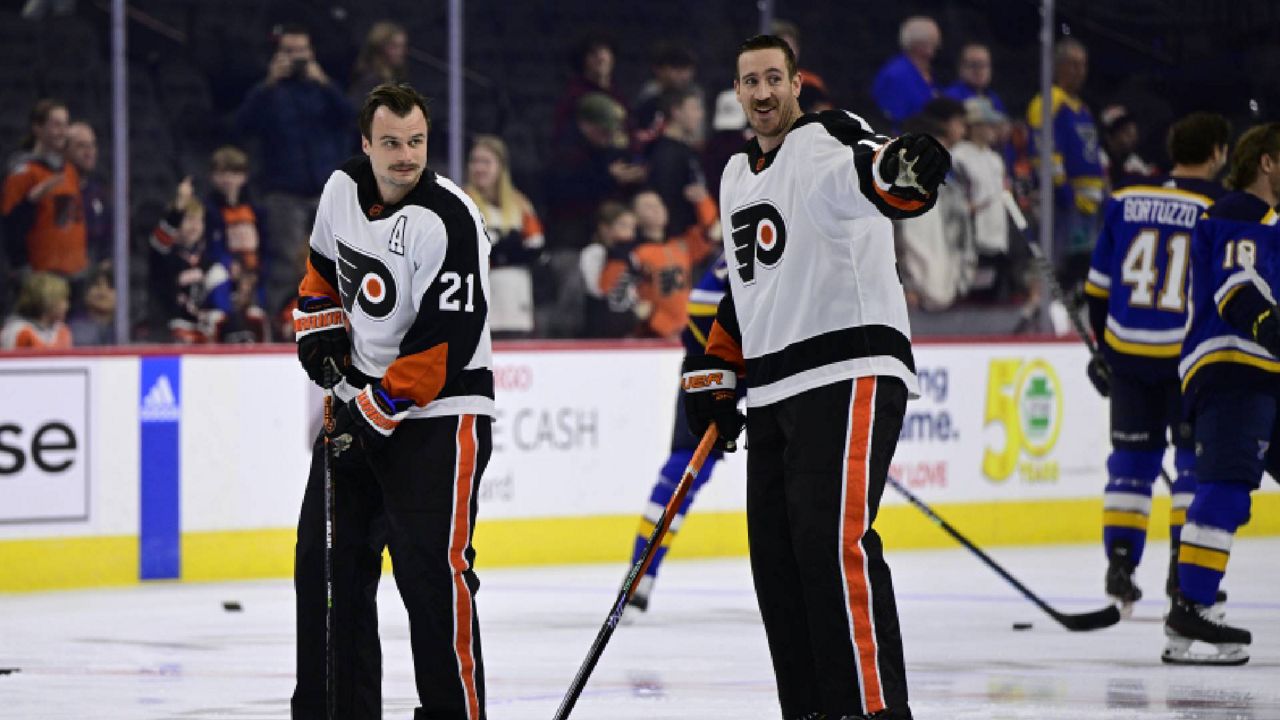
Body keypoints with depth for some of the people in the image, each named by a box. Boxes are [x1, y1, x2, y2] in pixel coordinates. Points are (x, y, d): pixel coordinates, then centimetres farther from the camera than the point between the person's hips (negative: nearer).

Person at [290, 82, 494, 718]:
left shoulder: (448, 222, -21)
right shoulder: (343, 190, 2)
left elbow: (446, 342, -23)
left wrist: (378, 410, -21)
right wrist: (320, 324, 7)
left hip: (437, 410, -8)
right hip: (357, 399, 8)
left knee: (432, 570, -15)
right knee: (326, 562, 10)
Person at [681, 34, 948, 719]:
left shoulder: (827, 138, -6)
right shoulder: (737, 176, 20)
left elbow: (861, 172, -32)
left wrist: (898, 169, -55)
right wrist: (713, 372, 25)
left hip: (850, 373, -9)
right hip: (774, 393, 9)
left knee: (832, 542, -19)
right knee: (777, 557, 6)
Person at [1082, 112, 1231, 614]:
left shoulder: (1125, 201, 4)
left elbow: (1098, 285, 9)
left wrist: (1102, 346, 19)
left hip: (1128, 350, 4)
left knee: (1132, 459, 12)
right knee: (1197, 460, 7)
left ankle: (1119, 566, 8)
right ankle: (1185, 571, 2)